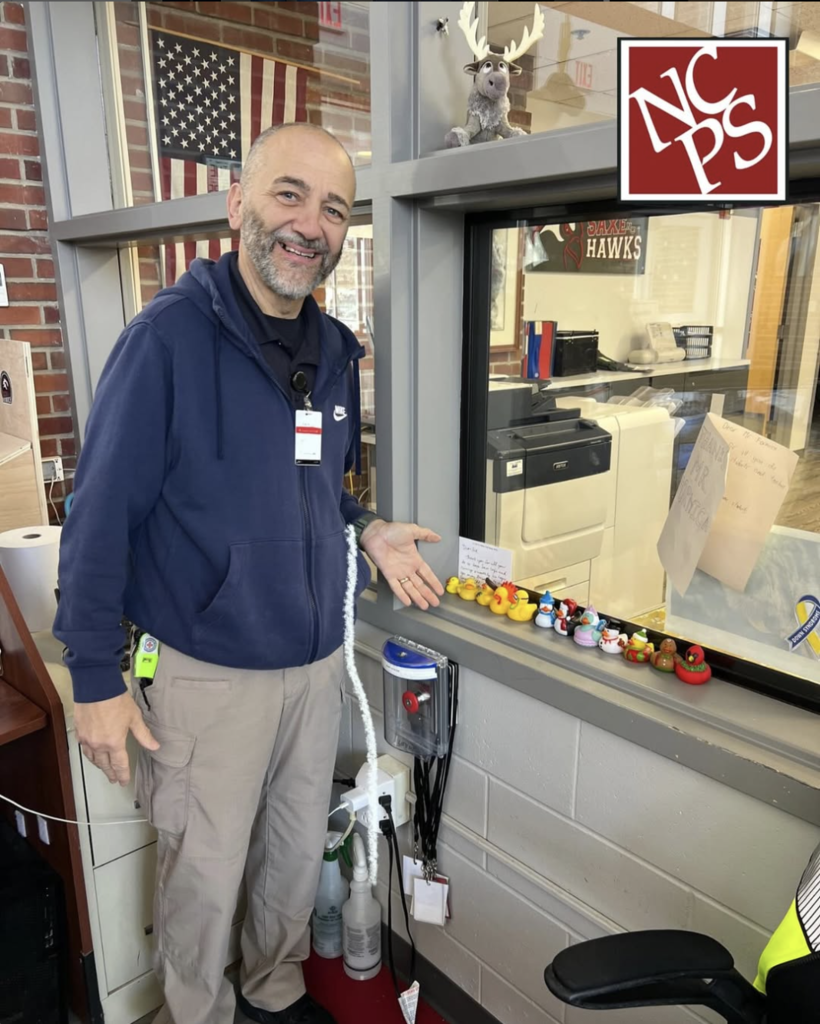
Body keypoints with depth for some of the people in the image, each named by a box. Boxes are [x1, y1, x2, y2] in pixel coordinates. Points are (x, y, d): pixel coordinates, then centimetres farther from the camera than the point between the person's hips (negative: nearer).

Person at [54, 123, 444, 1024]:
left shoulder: (334, 351, 4)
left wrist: (367, 532, 0)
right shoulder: (168, 336, -15)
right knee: (204, 875, 14)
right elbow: (101, 515, -14)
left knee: (298, 851, 23)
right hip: (206, 671, -6)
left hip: (317, 660, 6)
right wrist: (95, 678, -13)